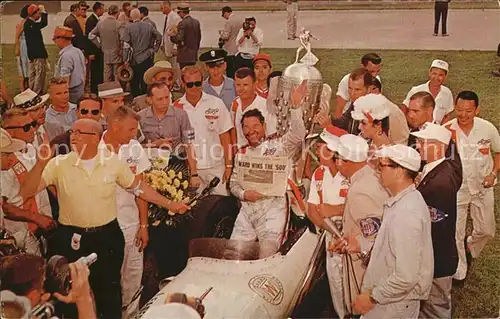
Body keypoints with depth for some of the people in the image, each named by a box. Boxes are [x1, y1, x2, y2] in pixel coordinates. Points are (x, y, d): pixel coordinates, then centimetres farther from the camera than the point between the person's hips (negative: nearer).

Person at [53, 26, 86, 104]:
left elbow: (65, 80, -22)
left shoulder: (66, 56, -20)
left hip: (71, 93, -9)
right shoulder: (79, 51, 8)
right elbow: (84, 73, 15)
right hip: (80, 91, 9)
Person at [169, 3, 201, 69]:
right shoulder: (196, 22, 8)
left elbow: (179, 39, -18)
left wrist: (172, 35, -3)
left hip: (185, 56, -8)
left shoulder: (182, 23, -14)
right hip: (194, 55, 8)